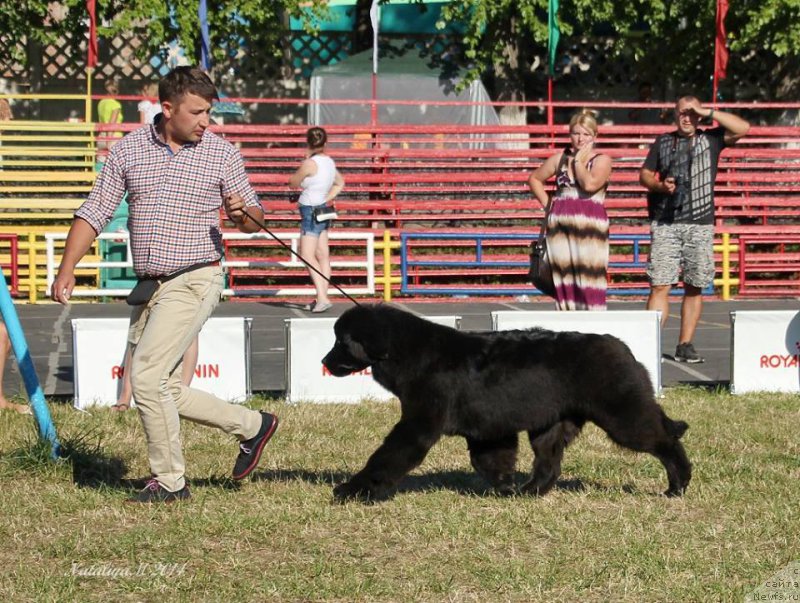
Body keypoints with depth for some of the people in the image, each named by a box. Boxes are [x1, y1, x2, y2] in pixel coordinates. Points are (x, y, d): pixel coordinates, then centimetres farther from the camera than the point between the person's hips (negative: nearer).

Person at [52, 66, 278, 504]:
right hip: (149, 285, 5)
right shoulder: (128, 150, 5)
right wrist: (67, 269, -2)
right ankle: (251, 425, 25)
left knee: (147, 378, -14)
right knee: (162, 391, 8)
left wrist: (243, 213, -17)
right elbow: (94, 212, 7)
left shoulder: (222, 154, -1)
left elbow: (254, 221, 7)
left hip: (194, 281, -5)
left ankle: (169, 481, 0)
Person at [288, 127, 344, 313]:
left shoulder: (310, 164, -18)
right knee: (323, 255, 10)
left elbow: (293, 182, -4)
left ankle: (322, 297, -20)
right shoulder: (329, 162, 8)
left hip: (312, 212, -9)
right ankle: (322, 297, 14)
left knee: (307, 255, -11)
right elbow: (340, 183, 25)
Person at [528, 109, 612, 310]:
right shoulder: (560, 158, 15)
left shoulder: (602, 160, 4)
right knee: (563, 278, 2)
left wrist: (579, 162, -2)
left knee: (589, 276, -10)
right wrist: (547, 203, 14)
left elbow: (590, 184, -15)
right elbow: (534, 179, 26)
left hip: (590, 226, -4)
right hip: (559, 224, 4)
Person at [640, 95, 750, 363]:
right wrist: (660, 185, -5)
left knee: (695, 287, 3)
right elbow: (644, 174, 16)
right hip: (665, 223, 0)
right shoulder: (663, 142, 13)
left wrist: (708, 112, -5)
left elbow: (742, 128, -3)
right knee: (660, 285, -8)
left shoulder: (710, 139, 9)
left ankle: (685, 345, 10)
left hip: (700, 225, 0)